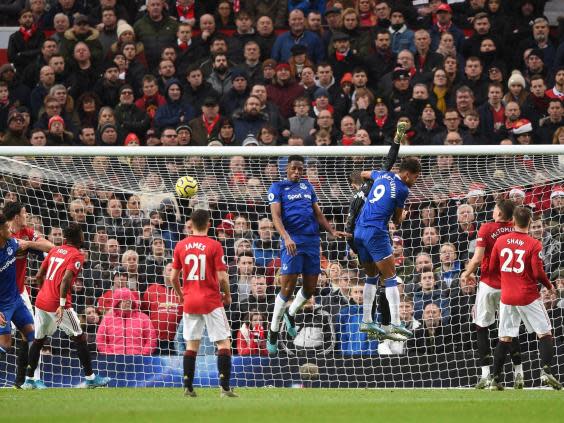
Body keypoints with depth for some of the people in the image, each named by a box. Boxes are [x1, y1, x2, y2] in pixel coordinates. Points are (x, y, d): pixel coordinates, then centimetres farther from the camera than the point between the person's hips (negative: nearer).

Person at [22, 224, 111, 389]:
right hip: (57, 304, -7)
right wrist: (62, 305, -23)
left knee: (39, 340, 17)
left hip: (41, 301, 7)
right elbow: (65, 279, -21)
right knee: (79, 338, 5)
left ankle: (29, 379, 18)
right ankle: (90, 378, 8)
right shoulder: (77, 256, -7)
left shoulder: (55, 250, 14)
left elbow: (38, 277, 14)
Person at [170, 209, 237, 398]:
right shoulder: (214, 246, -9)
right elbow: (222, 277, -11)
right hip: (211, 301, -4)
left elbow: (173, 277, 5)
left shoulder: (181, 246, 2)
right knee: (223, 343, 0)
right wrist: (227, 296, 6)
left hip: (190, 302, 4)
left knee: (191, 345, 11)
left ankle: (188, 387, 8)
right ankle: (225, 387, -9)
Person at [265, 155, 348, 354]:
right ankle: (273, 333, 1)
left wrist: (332, 231, 9)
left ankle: (290, 315, 34)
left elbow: (318, 213, 23)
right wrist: (286, 237, -24)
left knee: (310, 288, 7)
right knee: (288, 288, -10)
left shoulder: (307, 187, 19)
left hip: (312, 240, 6)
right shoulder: (278, 187, 3)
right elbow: (276, 215, -9)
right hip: (293, 242, -6)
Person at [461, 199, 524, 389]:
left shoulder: (486, 228, -11)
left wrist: (467, 273, 3)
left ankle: (485, 374, -3)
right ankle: (518, 373, 7)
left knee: (482, 327, 4)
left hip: (489, 283, -4)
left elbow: (477, 259, -14)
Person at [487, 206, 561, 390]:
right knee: (545, 333, 5)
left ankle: (495, 379, 7)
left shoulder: (500, 241, 2)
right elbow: (538, 273, -12)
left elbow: (492, 268, 8)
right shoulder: (534, 244, -10)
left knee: (505, 338, 10)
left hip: (506, 297, 4)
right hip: (528, 297, -4)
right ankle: (546, 371, -13)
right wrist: (549, 287, 6)